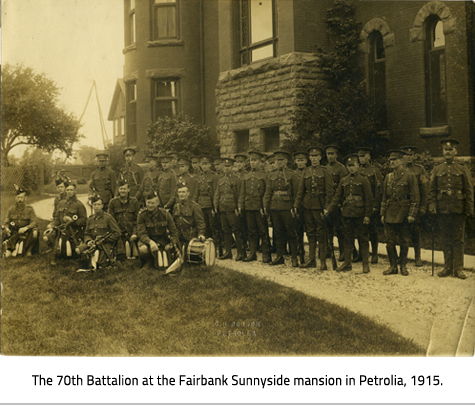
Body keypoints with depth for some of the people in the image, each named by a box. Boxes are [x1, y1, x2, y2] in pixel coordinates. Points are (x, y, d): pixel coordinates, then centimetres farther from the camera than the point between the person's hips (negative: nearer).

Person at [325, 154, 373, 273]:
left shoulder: (364, 180, -3)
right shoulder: (343, 181, 9)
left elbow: (369, 199, -5)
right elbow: (337, 197, 10)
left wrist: (367, 215, -11)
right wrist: (329, 210, 1)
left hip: (360, 214, -4)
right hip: (347, 214, 4)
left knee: (363, 239, 3)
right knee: (348, 239, 10)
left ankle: (366, 264, 10)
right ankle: (347, 263, 18)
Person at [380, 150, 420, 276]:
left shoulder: (409, 176, -3)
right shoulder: (388, 177, 11)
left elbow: (415, 198, -6)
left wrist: (412, 214, -12)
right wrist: (382, 213, 10)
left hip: (403, 214, -4)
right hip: (390, 215, 4)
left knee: (404, 242, 5)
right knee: (390, 242, 4)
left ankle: (403, 266, 17)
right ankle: (393, 266, 13)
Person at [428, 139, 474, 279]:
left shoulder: (463, 170, 6)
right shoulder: (437, 170, 10)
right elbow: (432, 190, 7)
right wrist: (432, 206, -5)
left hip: (458, 210, -1)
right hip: (443, 209, 2)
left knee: (458, 240, 1)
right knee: (447, 240, 8)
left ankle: (458, 269, 6)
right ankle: (448, 267, 15)